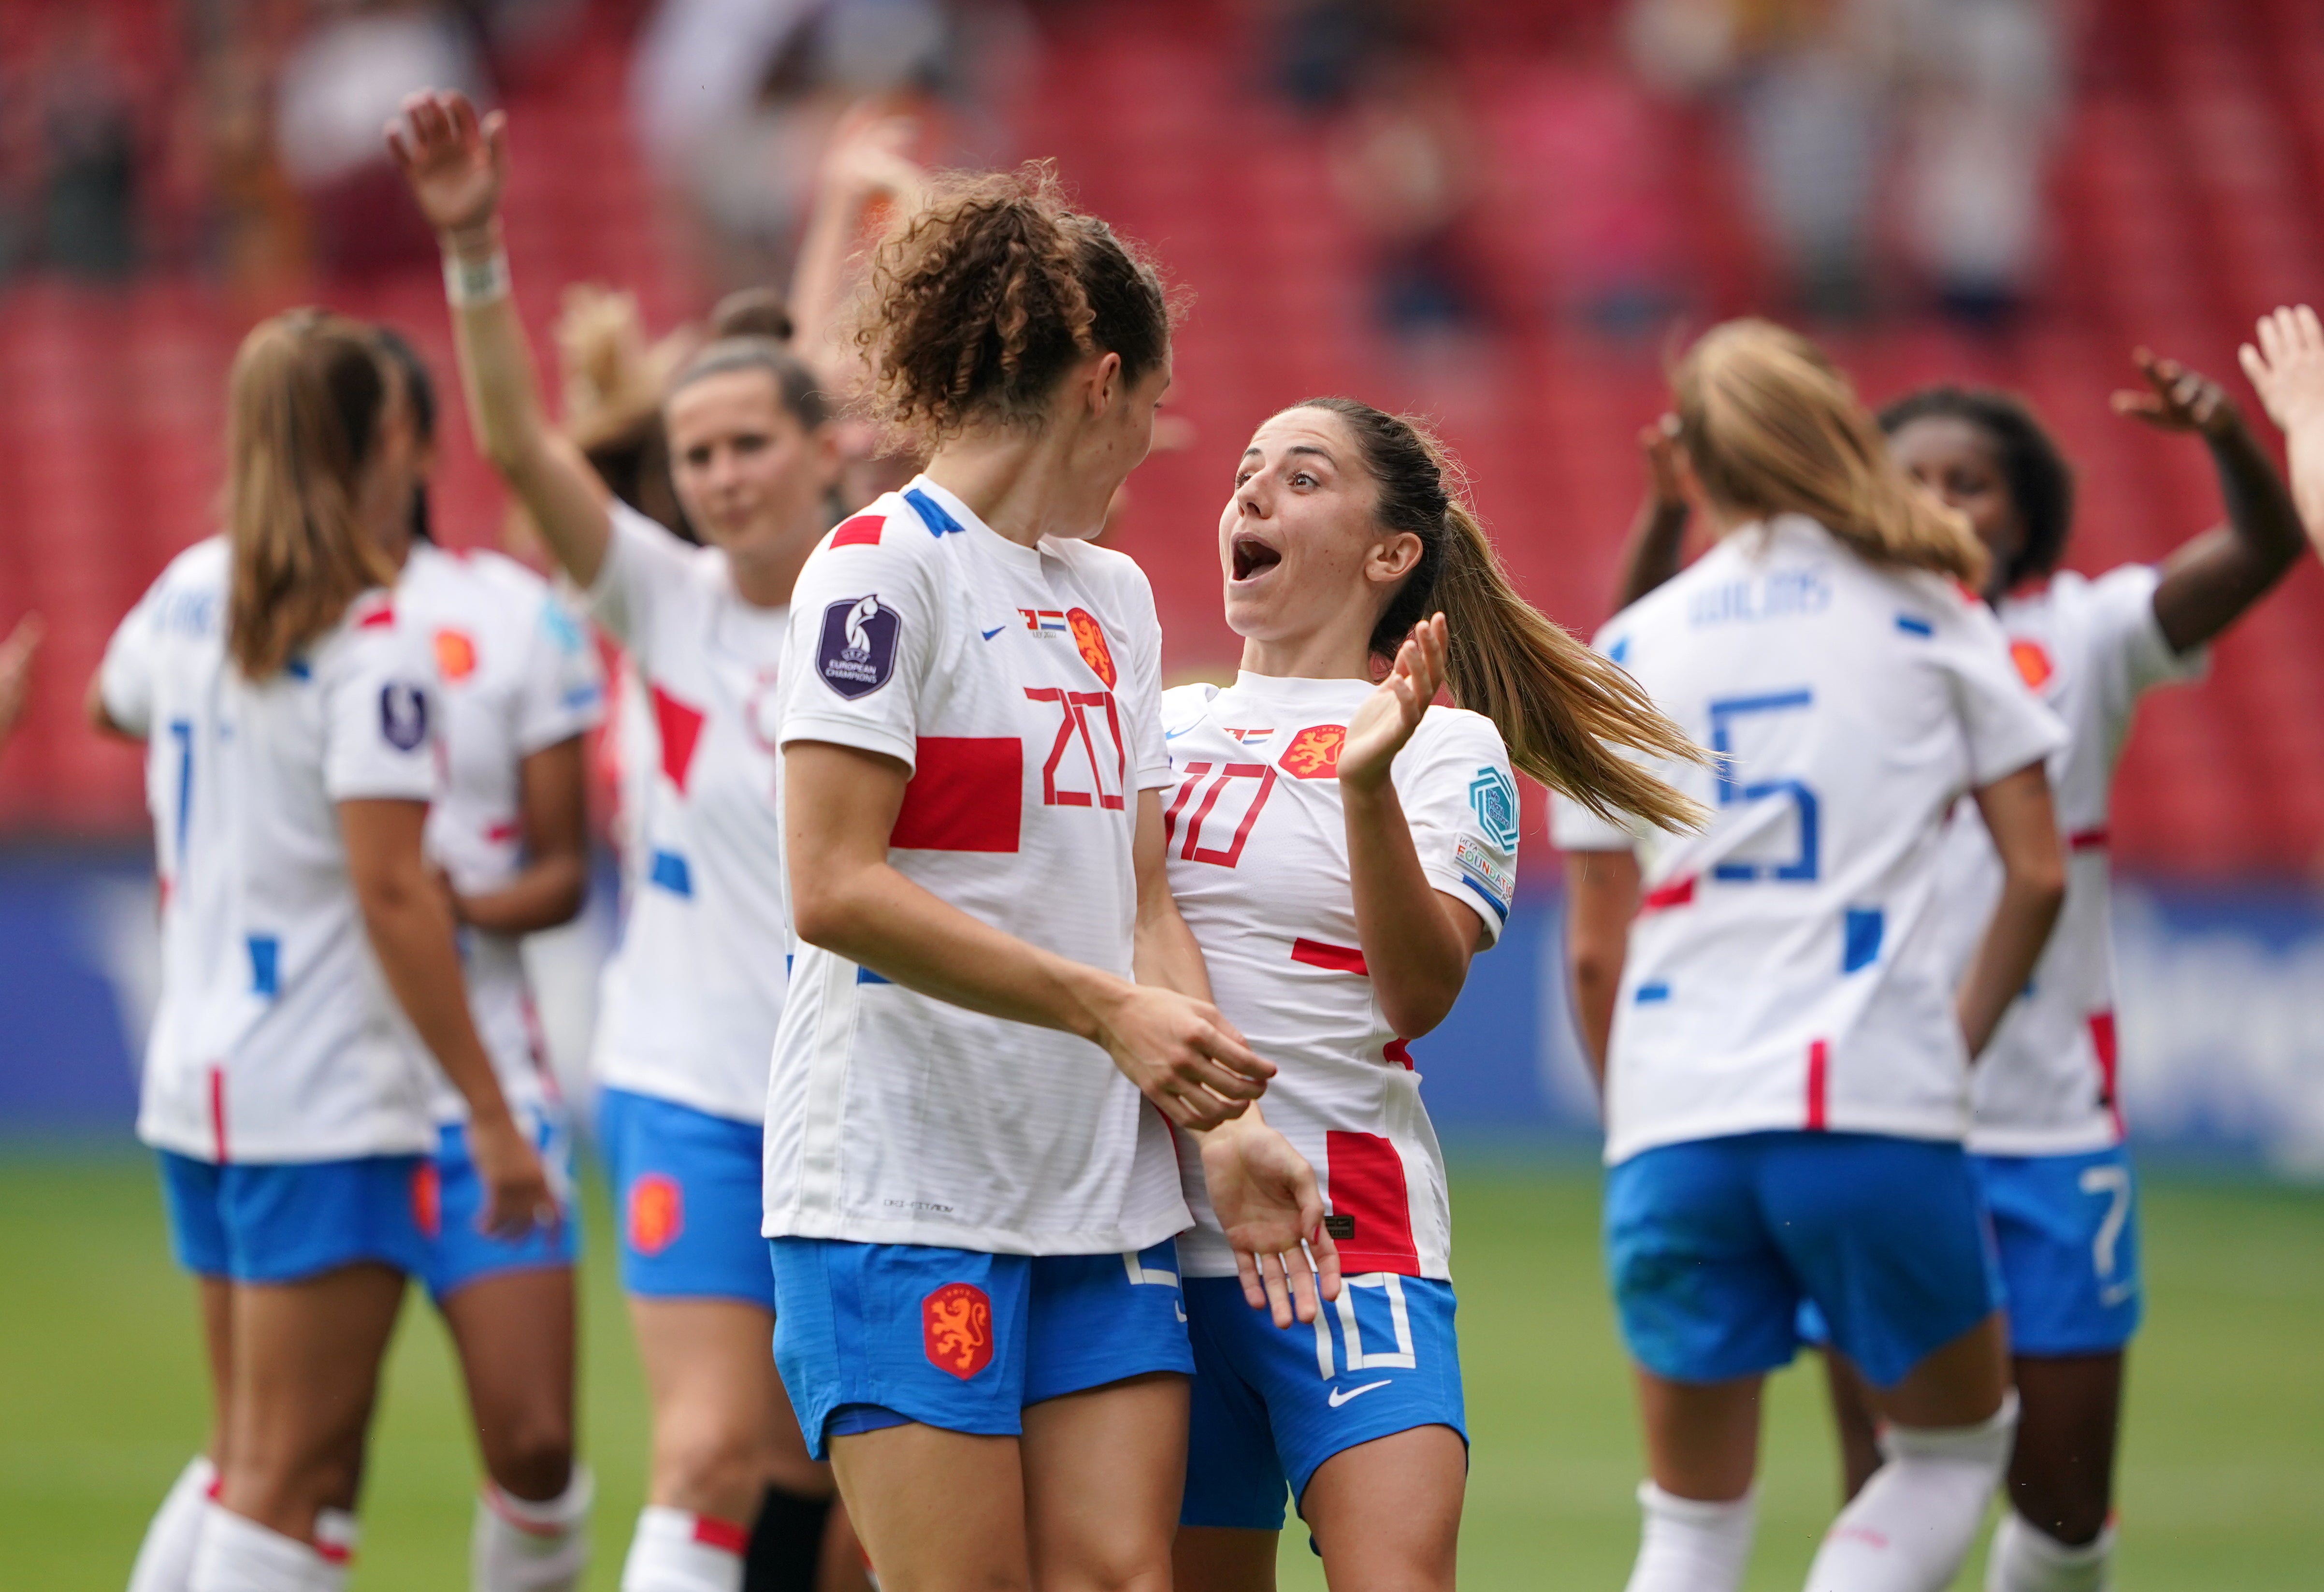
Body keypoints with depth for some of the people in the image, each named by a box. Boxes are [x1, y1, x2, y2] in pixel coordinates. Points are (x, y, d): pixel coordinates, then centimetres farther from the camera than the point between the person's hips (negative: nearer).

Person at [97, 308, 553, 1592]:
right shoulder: (368, 644, -15)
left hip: (196, 1080, 8)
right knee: (292, 1483, -5)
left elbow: (114, 705, 31)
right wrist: (490, 1114, -18)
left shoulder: (189, 593, 8)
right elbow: (392, 893, -20)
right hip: (329, 1100, -8)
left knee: (246, 1459, 17)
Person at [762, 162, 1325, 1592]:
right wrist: (1108, 1011, -16)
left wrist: (1224, 1122, 0)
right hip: (901, 1191, -7)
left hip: (1103, 1196, 7)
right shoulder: (886, 567, -8)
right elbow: (836, 889, -15)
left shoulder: (1115, 596, 17)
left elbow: (1141, 898, 15)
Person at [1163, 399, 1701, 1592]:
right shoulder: (1163, 723, 14)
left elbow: (1421, 994, -15)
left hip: (1347, 1235, -5)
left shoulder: (1443, 744, 0)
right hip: (1150, 1224, 5)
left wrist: (1369, 783, -27)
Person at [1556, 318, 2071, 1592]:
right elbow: (2036, 871, 4)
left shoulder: (1629, 650, 12)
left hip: (1670, 1119, 2)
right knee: (1955, 1444, 18)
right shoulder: (1929, 617, 7)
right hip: (1877, 1106, -2)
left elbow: (1594, 950, 11)